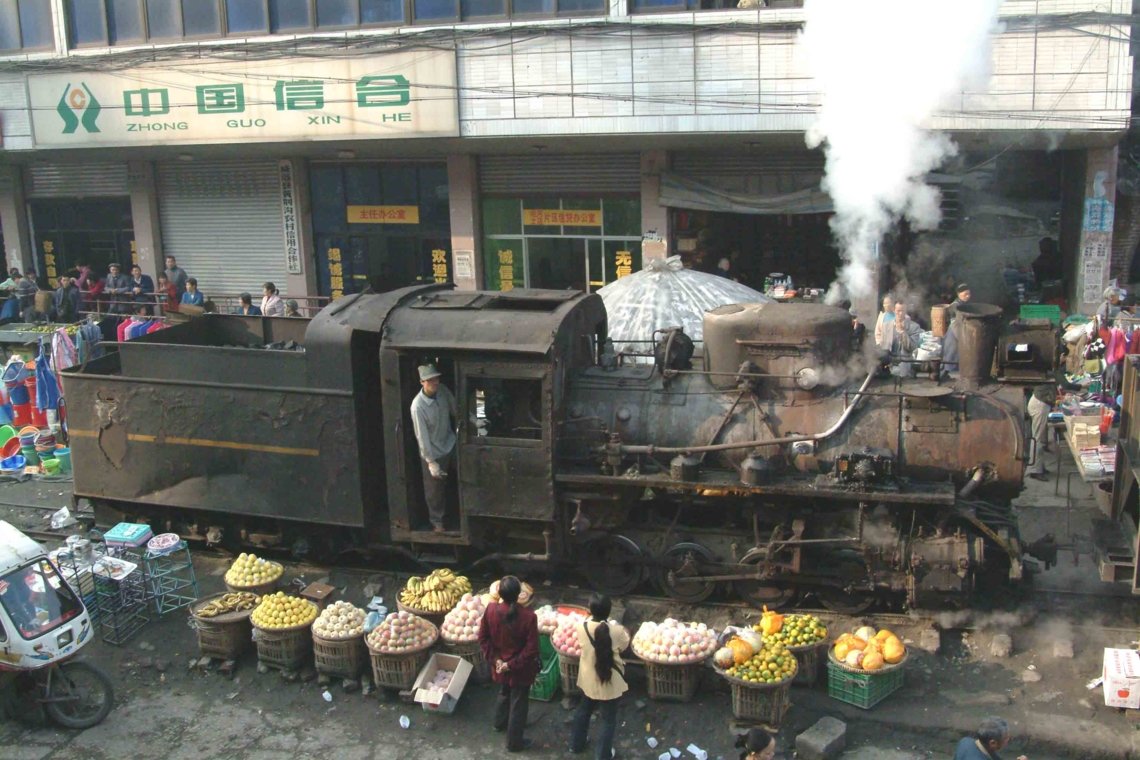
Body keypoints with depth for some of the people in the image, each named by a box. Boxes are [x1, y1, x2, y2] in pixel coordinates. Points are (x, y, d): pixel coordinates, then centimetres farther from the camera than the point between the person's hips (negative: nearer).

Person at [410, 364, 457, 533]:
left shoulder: (443, 390, -13)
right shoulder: (418, 406, -30)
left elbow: (455, 410, 6)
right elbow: (422, 437, -26)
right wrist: (431, 462, -23)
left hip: (450, 444, 5)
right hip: (433, 452, -5)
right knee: (434, 489, 13)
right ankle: (437, 521, 34)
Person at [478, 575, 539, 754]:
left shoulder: (491, 609, -17)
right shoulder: (528, 617, -27)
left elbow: (483, 637, -6)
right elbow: (531, 649, -23)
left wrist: (494, 658, -3)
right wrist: (512, 664, -14)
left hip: (500, 666, 4)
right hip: (520, 669, -4)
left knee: (504, 693, 33)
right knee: (518, 704, 15)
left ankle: (500, 723, 56)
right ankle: (514, 742, 30)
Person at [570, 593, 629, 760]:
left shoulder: (583, 627, -18)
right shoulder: (616, 631, -25)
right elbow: (624, 646, -5)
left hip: (588, 679, 4)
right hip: (609, 681, -3)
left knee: (583, 710, 28)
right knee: (607, 719, 16)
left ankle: (576, 744, 45)